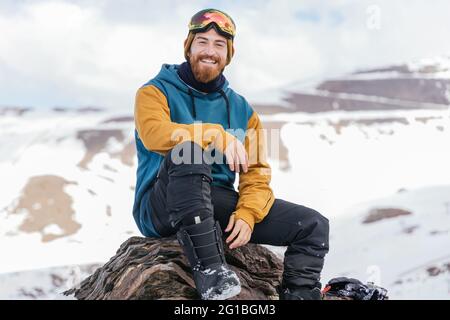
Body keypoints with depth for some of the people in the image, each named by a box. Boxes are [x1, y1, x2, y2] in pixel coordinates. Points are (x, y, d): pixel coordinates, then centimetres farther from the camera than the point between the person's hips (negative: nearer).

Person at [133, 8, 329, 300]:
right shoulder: (156, 92, 1)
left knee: (313, 225, -7)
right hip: (160, 208, -5)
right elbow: (154, 134, -22)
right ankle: (208, 266, -40)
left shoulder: (241, 109, 14)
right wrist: (218, 136, -31)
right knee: (186, 152, -38)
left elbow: (256, 172, 6)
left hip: (218, 206, 5)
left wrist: (247, 213, -13)